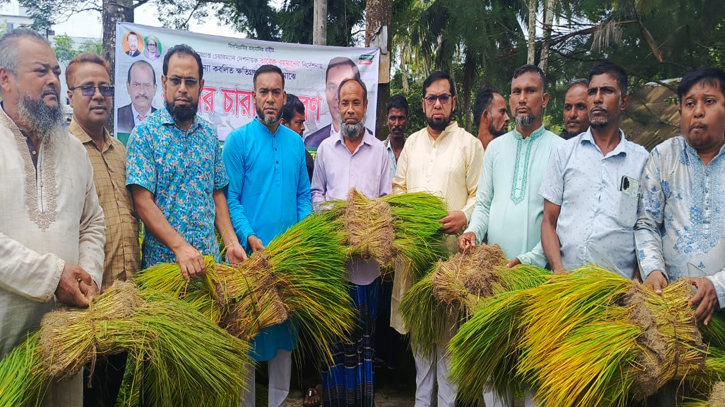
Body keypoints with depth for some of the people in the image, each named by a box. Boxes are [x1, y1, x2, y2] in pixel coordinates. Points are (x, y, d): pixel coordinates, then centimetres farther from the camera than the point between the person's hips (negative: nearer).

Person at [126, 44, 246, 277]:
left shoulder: (209, 134, 8)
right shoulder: (145, 133, -7)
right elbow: (143, 202, -13)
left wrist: (231, 243, 0)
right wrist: (180, 246, -23)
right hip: (162, 260, -4)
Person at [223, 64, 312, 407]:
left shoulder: (296, 142, 10)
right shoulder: (239, 140, -4)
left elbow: (303, 195, 12)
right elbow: (231, 198, -8)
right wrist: (249, 238, -21)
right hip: (252, 251, -4)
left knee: (285, 330, 14)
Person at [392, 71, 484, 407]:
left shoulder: (469, 144, 1)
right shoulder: (412, 142, 15)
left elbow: (480, 195, -2)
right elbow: (398, 187, 19)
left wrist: (465, 216, -20)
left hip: (451, 246, -4)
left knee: (449, 326, -1)